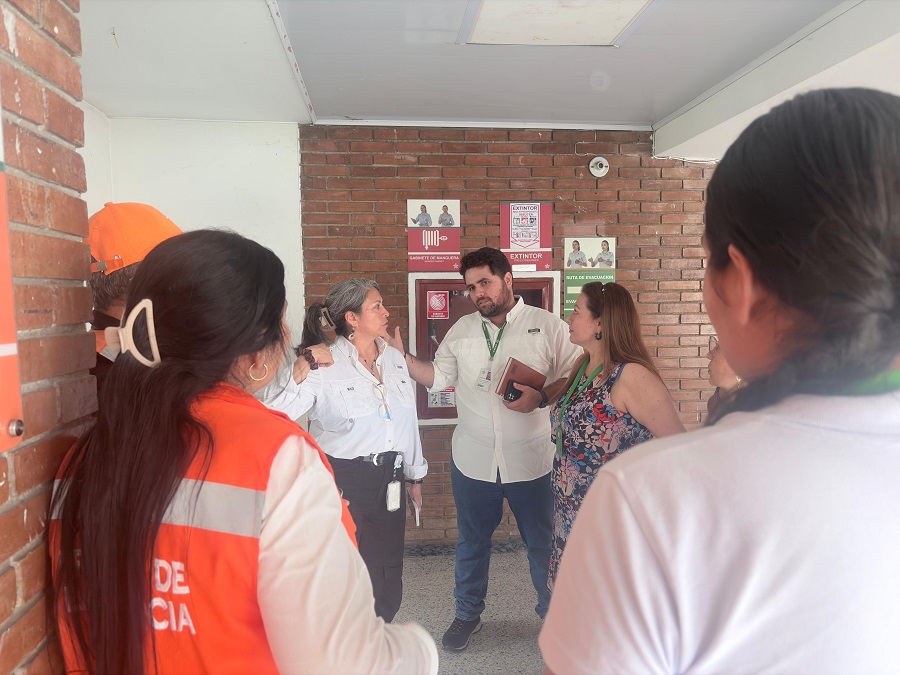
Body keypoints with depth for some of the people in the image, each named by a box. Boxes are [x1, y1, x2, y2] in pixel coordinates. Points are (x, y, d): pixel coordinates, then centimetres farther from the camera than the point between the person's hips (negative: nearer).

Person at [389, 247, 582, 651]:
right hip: (473, 460, 3)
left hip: (531, 460, -2)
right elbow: (438, 377, 9)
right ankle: (467, 614, 39)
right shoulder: (461, 330, 5)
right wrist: (401, 357, -3)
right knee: (471, 541, 18)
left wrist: (540, 396, -23)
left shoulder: (548, 326, -6)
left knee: (544, 543, 13)